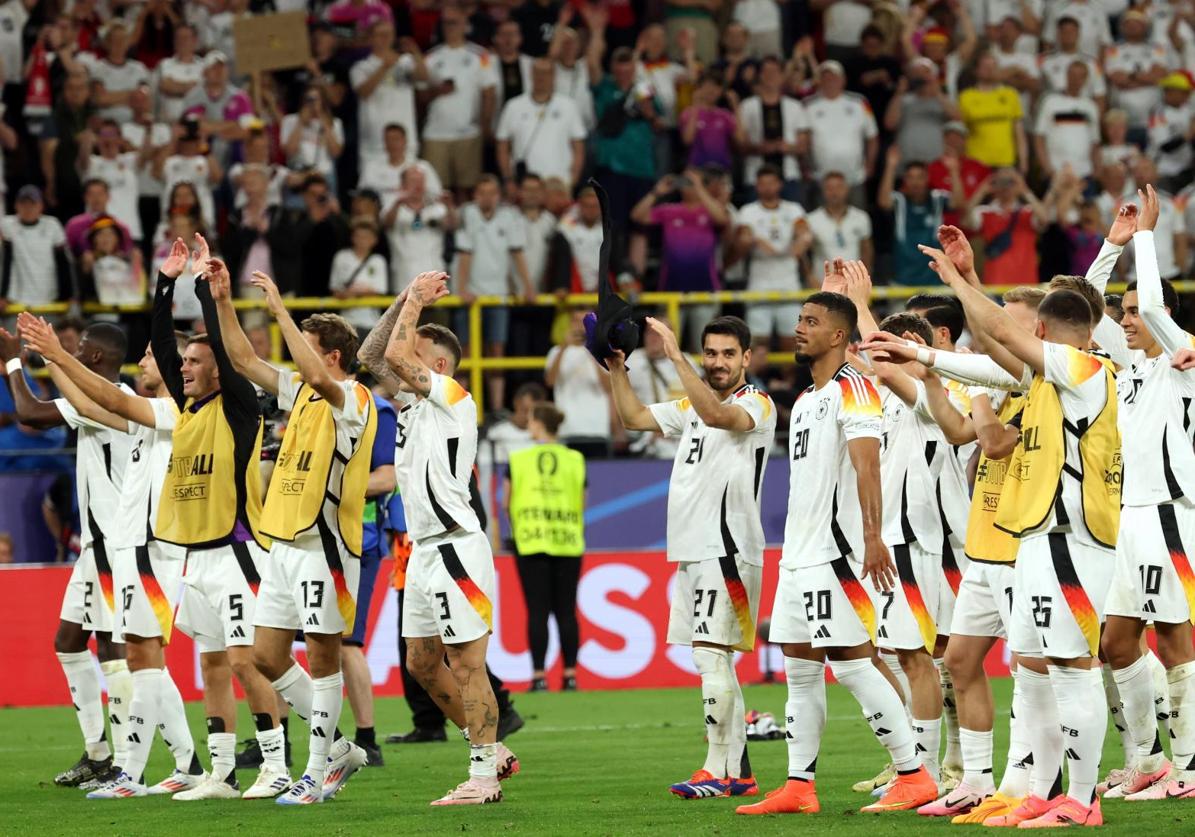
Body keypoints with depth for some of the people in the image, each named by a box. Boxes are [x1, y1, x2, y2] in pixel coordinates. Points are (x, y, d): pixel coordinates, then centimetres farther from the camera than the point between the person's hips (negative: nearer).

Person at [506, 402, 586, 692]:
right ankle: (570, 675, 3)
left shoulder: (518, 460, -2)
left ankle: (539, 676, -5)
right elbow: (581, 504, 8)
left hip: (530, 543, -1)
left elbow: (507, 503, 4)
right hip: (568, 543, 1)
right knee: (566, 610, 5)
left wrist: (516, 529, 21)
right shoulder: (575, 460, 2)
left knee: (537, 611, -1)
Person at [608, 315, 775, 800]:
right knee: (717, 663, 10)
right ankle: (739, 773, 13)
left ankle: (717, 771, -12)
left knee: (710, 655, -14)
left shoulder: (757, 404, -7)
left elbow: (717, 414, -26)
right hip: (692, 553, 9)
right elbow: (634, 417, 17)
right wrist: (617, 368, 4)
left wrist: (676, 358, -30)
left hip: (728, 550, -9)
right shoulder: (692, 407, 18)